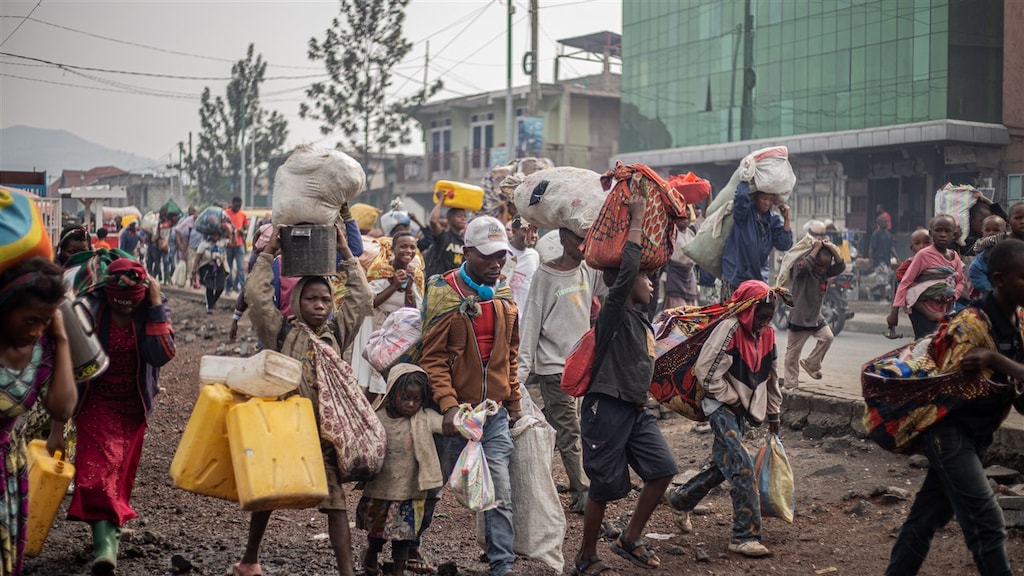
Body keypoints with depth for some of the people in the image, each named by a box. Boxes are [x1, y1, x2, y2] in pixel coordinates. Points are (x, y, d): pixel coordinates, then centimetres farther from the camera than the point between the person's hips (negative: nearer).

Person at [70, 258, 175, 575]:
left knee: (122, 470, 14)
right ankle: (105, 540, -21)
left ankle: (112, 528, 32)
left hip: (133, 405, 3)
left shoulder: (150, 309, -11)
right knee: (97, 466, -16)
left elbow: (162, 354, -24)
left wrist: (156, 306, -27)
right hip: (96, 403, -3)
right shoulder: (90, 309, -17)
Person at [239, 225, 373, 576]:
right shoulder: (282, 331, 1)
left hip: (326, 428, 2)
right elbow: (256, 296, -8)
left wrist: (346, 254, 7)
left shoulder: (337, 332, 11)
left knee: (336, 500, -5)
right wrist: (268, 254, -2)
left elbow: (362, 299, 8)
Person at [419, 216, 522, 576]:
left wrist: (513, 401, 17)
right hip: (455, 412, -4)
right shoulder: (445, 294, -8)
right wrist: (448, 406, -19)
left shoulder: (503, 296, 9)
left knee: (499, 493, -2)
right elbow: (433, 357, -11)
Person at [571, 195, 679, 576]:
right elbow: (627, 269, -26)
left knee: (663, 471, 3)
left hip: (636, 410, 8)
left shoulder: (641, 322, 13)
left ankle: (631, 540, 19)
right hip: (606, 409, -8)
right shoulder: (613, 313, -13)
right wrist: (636, 220, -22)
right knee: (604, 488, -1)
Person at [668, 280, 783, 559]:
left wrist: (773, 413, 22)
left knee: (724, 465, 14)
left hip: (743, 410, 8)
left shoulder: (767, 335, 5)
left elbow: (771, 377, 17)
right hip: (721, 407, -8)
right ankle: (745, 535, -13)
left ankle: (680, 499, 35)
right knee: (742, 467, -16)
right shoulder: (730, 329, -19)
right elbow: (707, 371, -21)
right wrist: (731, 400, -14)